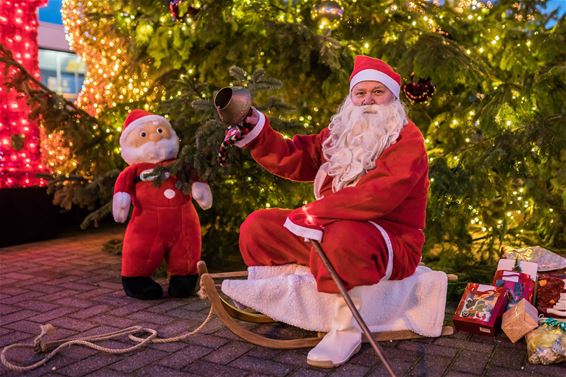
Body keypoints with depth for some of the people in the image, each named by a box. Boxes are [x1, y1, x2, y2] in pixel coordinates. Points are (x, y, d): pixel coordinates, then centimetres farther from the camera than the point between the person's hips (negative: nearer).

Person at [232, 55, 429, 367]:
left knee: (344, 235, -42)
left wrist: (311, 214, -26)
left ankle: (346, 329, -22)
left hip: (391, 242, -7)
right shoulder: (340, 134, 12)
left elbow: (377, 196, -26)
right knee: (257, 226, 2)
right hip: (328, 232, 7)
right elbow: (293, 159, 8)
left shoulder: (407, 138, -11)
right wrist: (255, 128, -6)